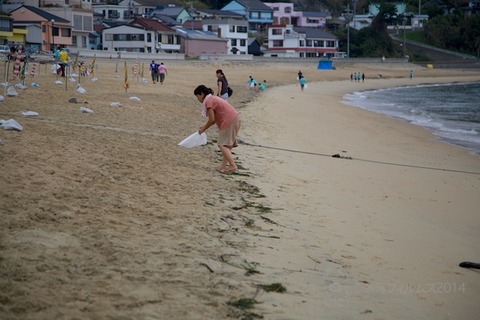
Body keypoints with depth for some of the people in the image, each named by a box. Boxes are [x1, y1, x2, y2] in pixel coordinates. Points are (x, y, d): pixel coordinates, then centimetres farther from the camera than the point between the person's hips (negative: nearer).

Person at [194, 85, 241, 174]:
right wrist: (204, 126, 17)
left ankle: (232, 165, -15)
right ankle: (224, 165, 15)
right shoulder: (213, 98, 20)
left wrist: (203, 129, -1)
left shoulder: (209, 101, -10)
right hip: (235, 118, 10)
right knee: (227, 144, 14)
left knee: (222, 144, -7)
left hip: (230, 121, -10)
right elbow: (215, 118, 19)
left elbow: (212, 120, -13)